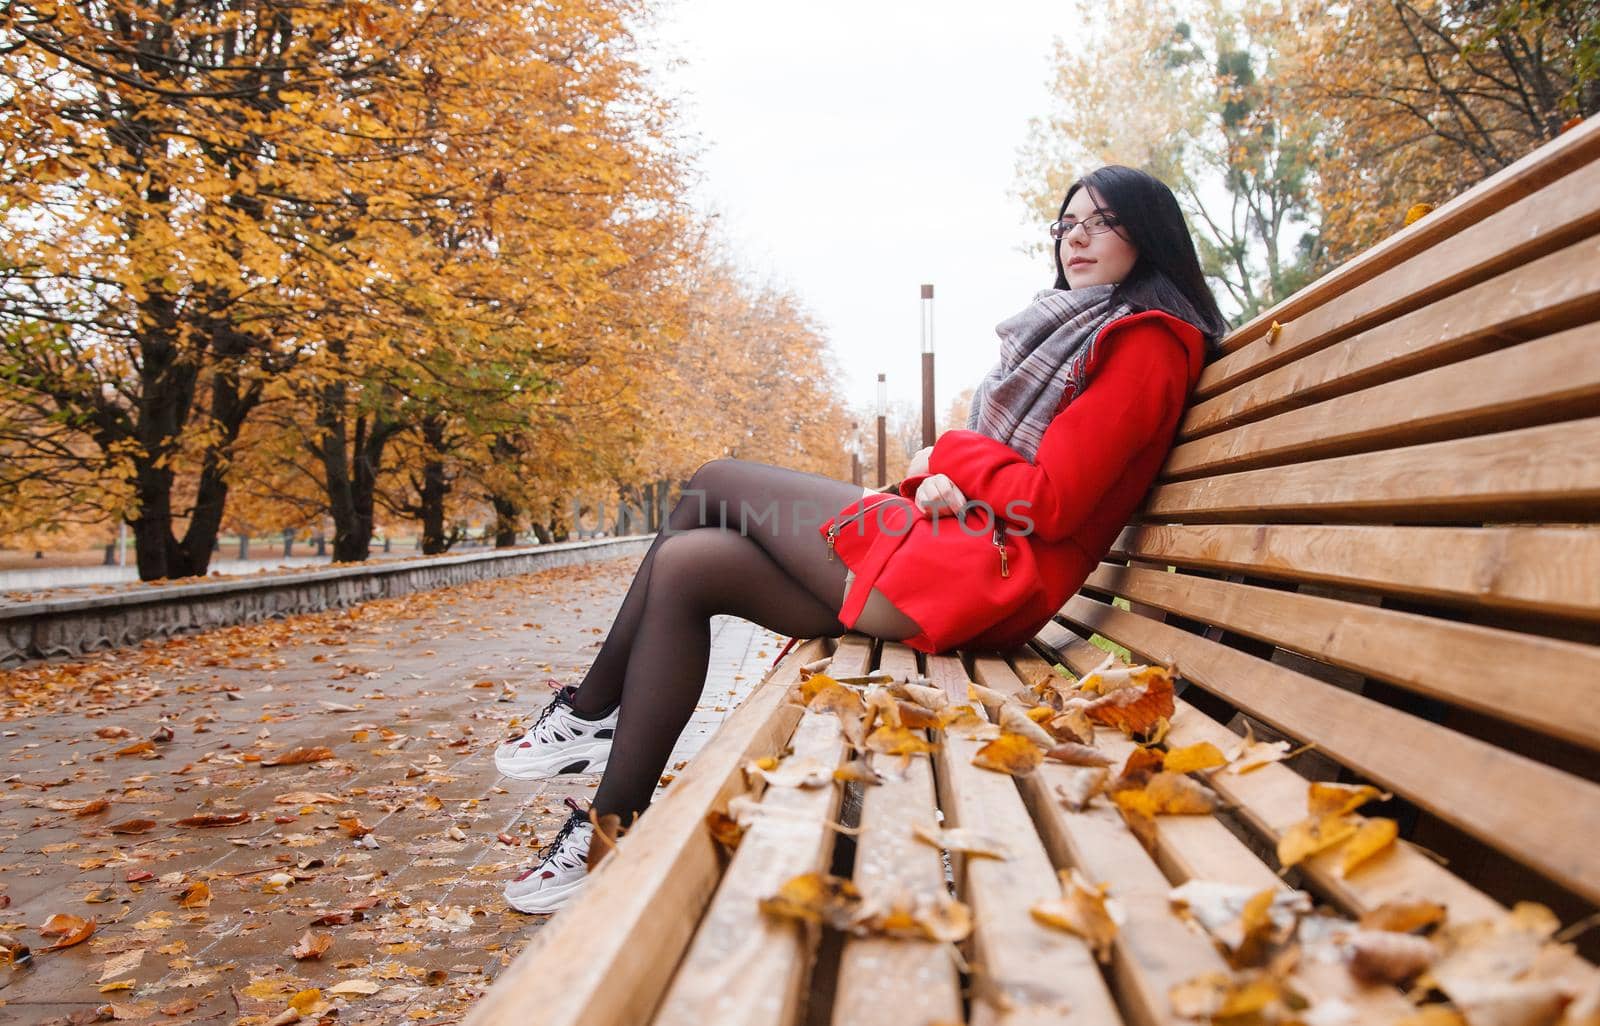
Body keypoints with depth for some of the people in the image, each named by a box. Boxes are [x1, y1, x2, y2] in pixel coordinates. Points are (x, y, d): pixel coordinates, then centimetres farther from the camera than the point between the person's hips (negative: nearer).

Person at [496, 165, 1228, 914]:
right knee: (686, 565, 0)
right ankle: (614, 821, 3)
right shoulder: (1081, 327, 25)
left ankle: (591, 712, 4)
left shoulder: (1147, 342, -5)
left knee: (714, 487, -9)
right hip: (959, 549, 10)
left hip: (985, 575, -10)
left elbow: (1049, 503, -15)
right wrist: (941, 481, -1)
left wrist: (949, 454, 1)